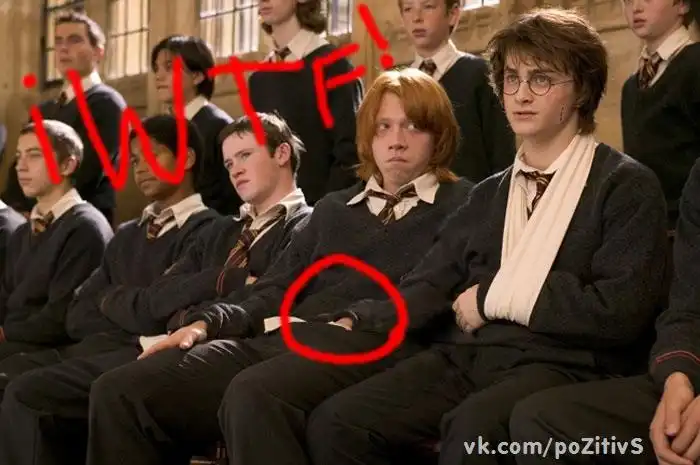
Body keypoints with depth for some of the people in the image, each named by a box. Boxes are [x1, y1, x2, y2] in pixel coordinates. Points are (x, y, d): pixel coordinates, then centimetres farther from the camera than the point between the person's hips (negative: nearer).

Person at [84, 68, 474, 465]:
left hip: (366, 345, -6)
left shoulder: (460, 205, 13)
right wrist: (207, 322, 3)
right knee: (121, 390, -14)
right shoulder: (334, 208, 31)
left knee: (253, 396, -40)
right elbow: (276, 291, 21)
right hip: (283, 336, 6)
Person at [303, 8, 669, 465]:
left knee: (473, 427, -38)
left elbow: (621, 311, -11)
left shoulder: (626, 186, 3)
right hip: (466, 356, 6)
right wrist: (357, 323, -6)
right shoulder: (488, 194, 23)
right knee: (335, 421, -17)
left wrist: (496, 298, -4)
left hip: (561, 363, -6)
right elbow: (429, 287, 13)